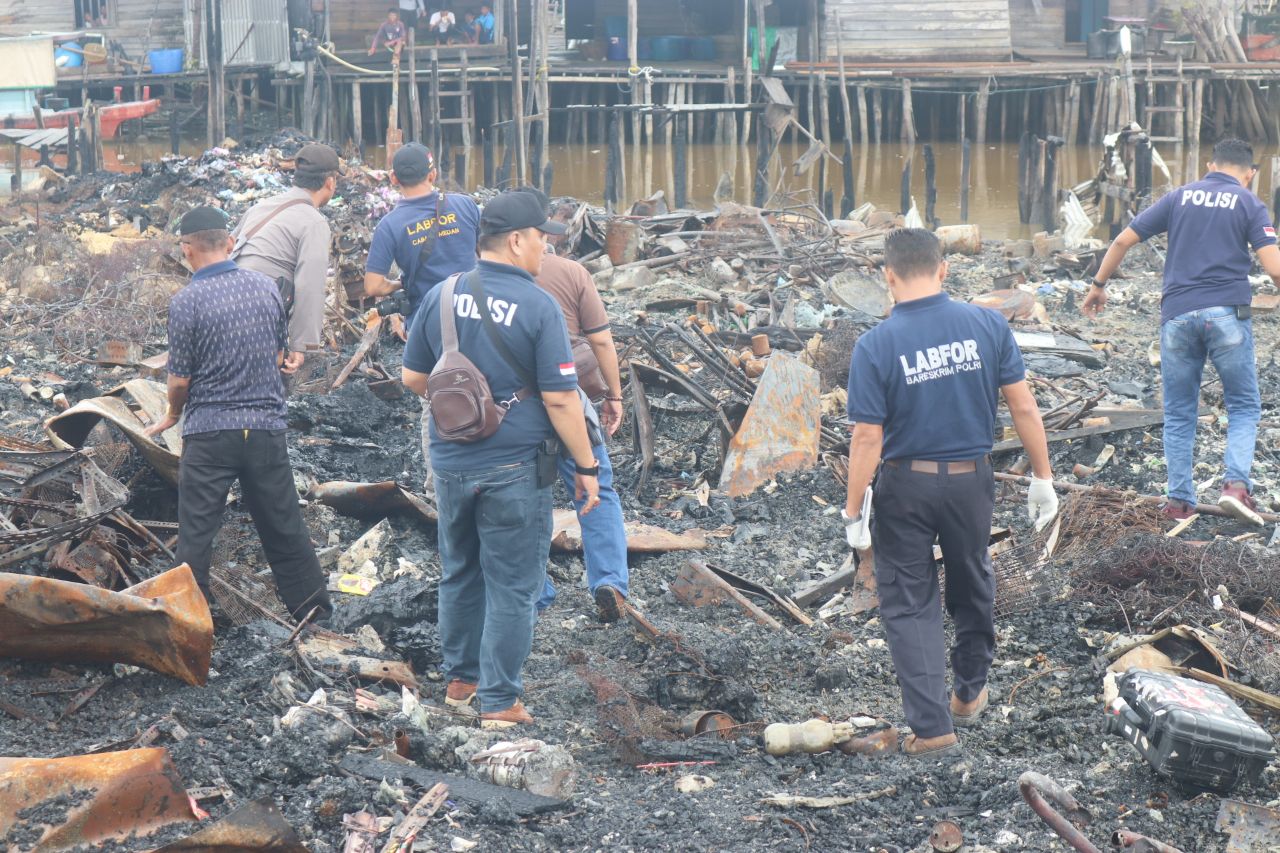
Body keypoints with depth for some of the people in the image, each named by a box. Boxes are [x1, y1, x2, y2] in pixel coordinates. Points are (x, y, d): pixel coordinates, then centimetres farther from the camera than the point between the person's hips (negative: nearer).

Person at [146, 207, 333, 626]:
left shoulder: (187, 301, -12)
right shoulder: (267, 287, 3)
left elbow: (180, 378, -8)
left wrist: (173, 415, 12)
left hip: (209, 432, -4)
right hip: (267, 426, 4)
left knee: (196, 532, 5)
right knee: (284, 526, 14)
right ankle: (314, 610, 21)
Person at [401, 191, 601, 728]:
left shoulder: (441, 296, 1)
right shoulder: (538, 307, -15)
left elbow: (413, 379, 8)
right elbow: (560, 399, -15)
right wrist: (585, 468, -6)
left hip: (450, 463, 5)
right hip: (514, 468, -5)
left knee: (459, 573, 21)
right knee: (511, 586, 4)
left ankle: (460, 679, 33)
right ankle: (499, 701, 8)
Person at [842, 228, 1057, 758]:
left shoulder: (875, 347, -15)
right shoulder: (987, 326, -8)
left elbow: (868, 440, -14)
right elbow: (1023, 407, -5)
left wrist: (853, 514, -6)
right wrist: (1042, 478, 5)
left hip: (905, 487, -3)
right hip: (971, 481, 3)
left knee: (909, 604, 7)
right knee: (972, 587, 24)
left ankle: (932, 727, 2)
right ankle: (969, 693, 41)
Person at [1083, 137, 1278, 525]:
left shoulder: (1180, 196, 11)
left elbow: (1124, 240, 9)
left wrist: (1098, 285, 20)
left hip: (1177, 315, 2)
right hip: (1227, 314, -2)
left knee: (1179, 413, 11)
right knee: (1244, 406, 9)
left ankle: (1179, 500, 10)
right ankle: (1237, 483, -10)